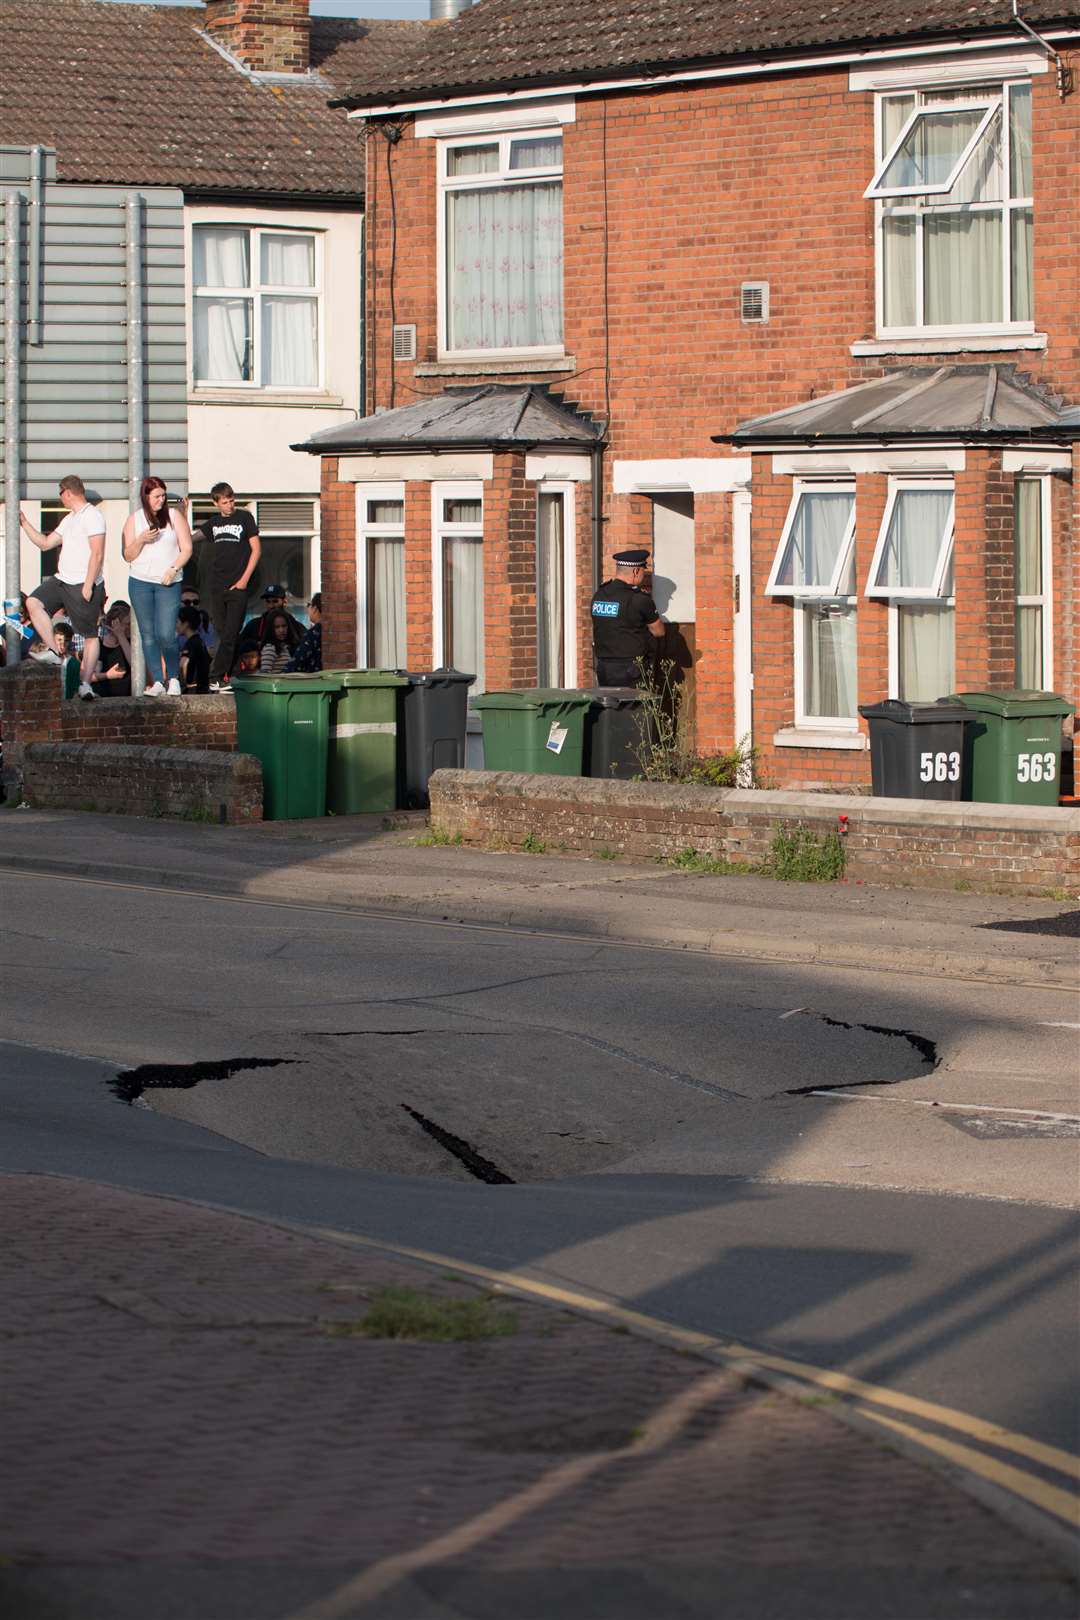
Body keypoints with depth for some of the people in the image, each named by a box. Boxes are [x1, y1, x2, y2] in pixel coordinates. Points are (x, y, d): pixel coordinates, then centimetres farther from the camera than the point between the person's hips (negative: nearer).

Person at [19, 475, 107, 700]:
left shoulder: (92, 516, -10)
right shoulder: (70, 519, 21)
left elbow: (97, 554, -17)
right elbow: (45, 543, 25)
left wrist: (88, 585, -21)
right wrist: (24, 523, 19)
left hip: (84, 585, -9)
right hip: (63, 580, 9)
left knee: (90, 635, -2)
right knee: (34, 602, -8)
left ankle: (85, 682, -3)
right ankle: (53, 651, -9)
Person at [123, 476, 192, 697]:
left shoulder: (174, 516, 4)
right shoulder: (134, 520, 7)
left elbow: (186, 548, 4)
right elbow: (128, 556, 7)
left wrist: (174, 569, -11)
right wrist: (141, 540, -12)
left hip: (168, 583, -2)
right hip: (140, 582, 2)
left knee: (166, 635, -12)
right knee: (148, 634, 1)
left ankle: (174, 679, 4)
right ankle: (156, 682, 5)